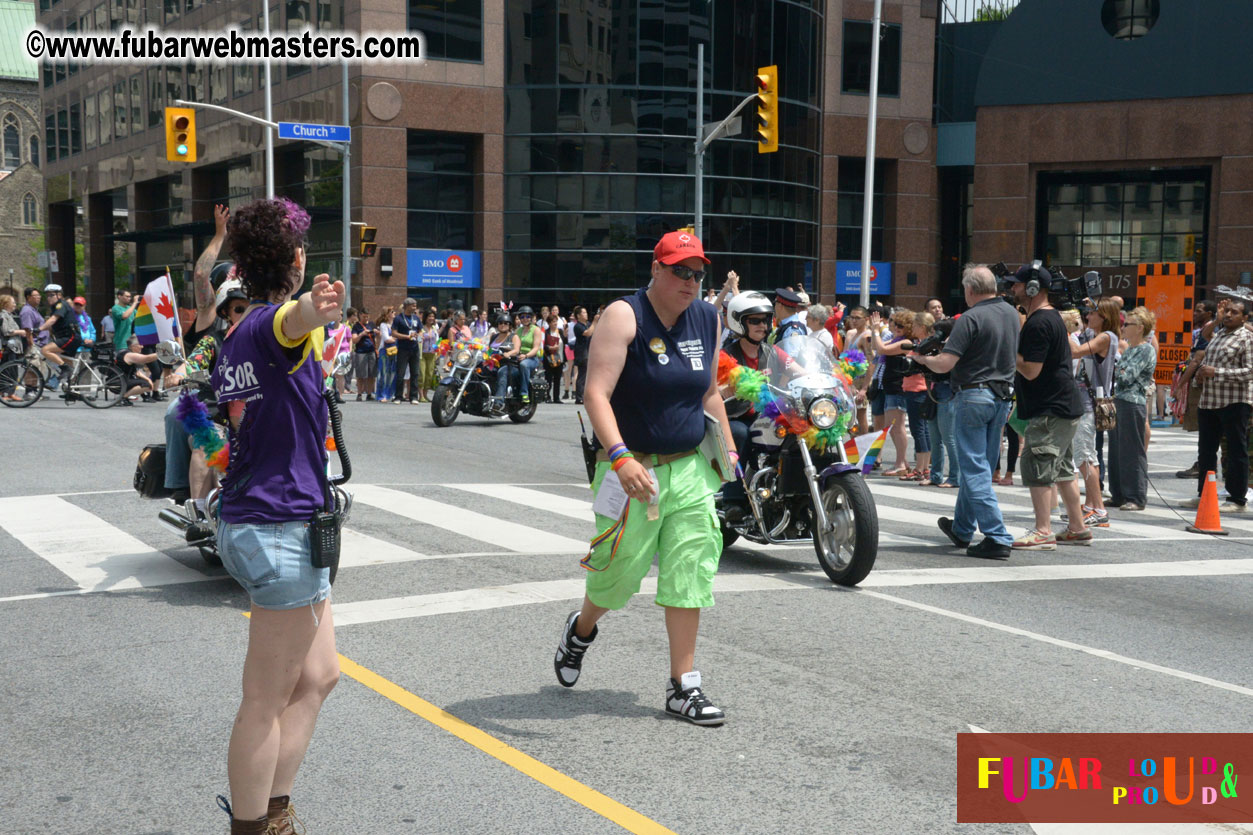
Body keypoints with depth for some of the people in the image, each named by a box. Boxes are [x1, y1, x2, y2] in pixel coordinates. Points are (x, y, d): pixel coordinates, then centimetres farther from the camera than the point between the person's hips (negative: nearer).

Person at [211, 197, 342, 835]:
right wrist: (316, 306, -65)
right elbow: (295, 317, -43)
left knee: (318, 675, 19)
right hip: (282, 525, -10)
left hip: (247, 520, 10)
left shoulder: (234, 335, 13)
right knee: (267, 702, -1)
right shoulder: (277, 323, -15)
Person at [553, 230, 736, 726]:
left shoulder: (708, 319, 8)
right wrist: (620, 458, -33)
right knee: (620, 571, 7)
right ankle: (581, 629, 40)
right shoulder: (624, 317, -13)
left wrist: (728, 448, 16)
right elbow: (596, 393, -22)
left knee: (690, 574, 1)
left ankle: (683, 685, 11)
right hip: (633, 468, -5)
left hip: (691, 470, 5)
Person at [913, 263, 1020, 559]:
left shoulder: (971, 318, -16)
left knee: (975, 468, -4)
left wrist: (921, 357, 0)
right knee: (979, 465, 17)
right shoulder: (1012, 313, 8)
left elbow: (944, 364, -20)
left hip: (974, 395, -8)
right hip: (1003, 396, 8)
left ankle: (997, 537, -10)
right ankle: (961, 528, 31)